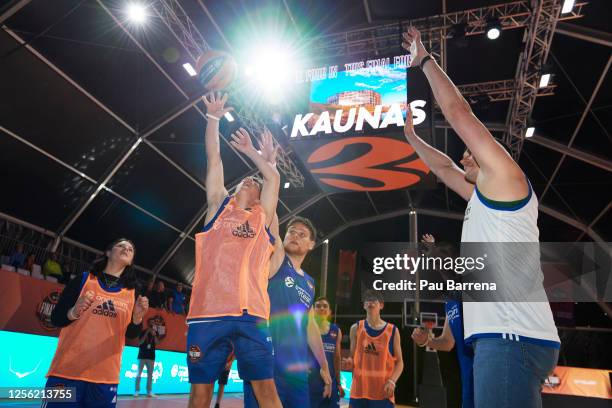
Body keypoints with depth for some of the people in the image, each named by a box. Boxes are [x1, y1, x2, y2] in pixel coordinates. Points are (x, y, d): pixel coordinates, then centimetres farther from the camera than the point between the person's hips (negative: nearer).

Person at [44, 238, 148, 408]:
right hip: (67, 370, -2)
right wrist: (74, 312, -16)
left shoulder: (131, 293, 10)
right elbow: (55, 318, 4)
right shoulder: (83, 279, 3)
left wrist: (137, 317, -10)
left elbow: (130, 334, 10)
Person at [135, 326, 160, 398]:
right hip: (142, 356, -2)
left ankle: (149, 392, 4)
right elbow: (140, 342, -13)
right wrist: (146, 333, -19)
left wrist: (154, 335, -19)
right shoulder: (143, 332, -1)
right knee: (139, 374, -3)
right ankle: (137, 391, 1)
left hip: (151, 356, 2)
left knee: (150, 374, 2)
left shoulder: (155, 333, 5)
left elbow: (157, 343, -6)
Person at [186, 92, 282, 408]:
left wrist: (250, 150, 24)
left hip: (250, 314, 0)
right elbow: (214, 160, 15)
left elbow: (274, 177, 15)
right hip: (207, 311, 0)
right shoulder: (218, 207, 18)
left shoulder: (262, 217, 19)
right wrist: (214, 117, 17)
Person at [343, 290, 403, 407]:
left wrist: (392, 381, -11)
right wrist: (349, 362, -11)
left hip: (383, 392, -1)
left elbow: (399, 362, 4)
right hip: (359, 390, 1)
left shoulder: (393, 330, 2)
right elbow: (352, 357, 12)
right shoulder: (356, 328, 5)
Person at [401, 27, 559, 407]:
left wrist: (424, 59, 9)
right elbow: (444, 167, 38)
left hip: (513, 339, -10)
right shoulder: (485, 200, 24)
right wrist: (409, 134, 43)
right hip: (503, 338, 10)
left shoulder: (506, 181, 1)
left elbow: (458, 110, -1)